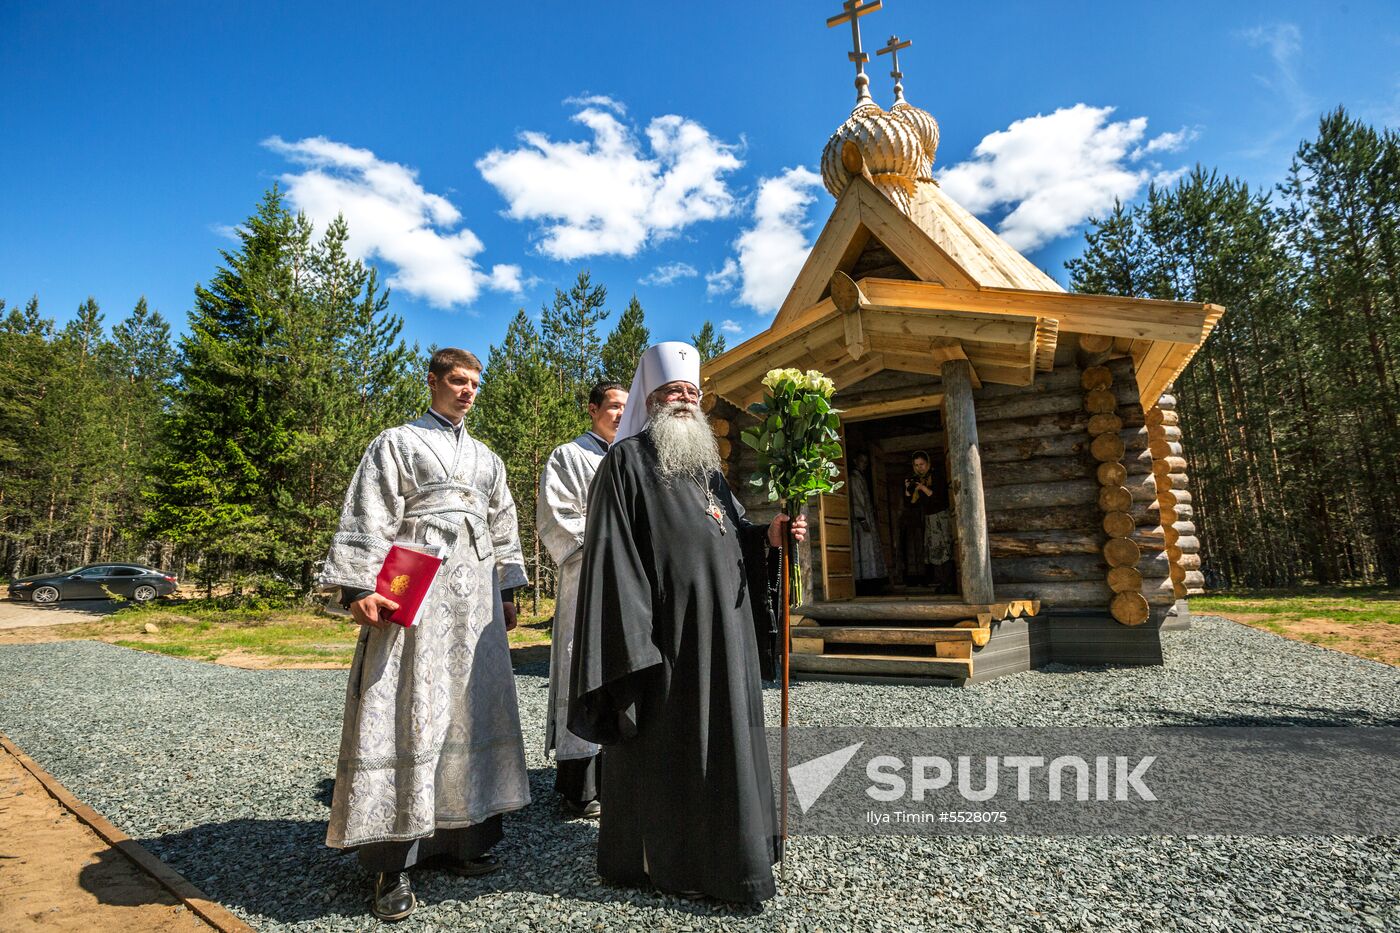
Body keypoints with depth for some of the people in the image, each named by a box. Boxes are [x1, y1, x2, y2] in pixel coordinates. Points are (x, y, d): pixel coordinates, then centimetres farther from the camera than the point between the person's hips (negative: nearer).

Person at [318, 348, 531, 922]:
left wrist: (508, 591, 15)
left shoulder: (486, 459, 21)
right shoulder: (396, 443, 5)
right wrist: (360, 587, -16)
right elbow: (368, 518, -5)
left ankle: (456, 836, 18)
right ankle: (392, 862, 2)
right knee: (406, 713, -6)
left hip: (475, 595, 6)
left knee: (471, 708, 6)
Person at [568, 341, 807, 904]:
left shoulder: (706, 464, 17)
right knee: (668, 739, 4)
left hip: (723, 625, 8)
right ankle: (663, 857, 23)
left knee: (721, 734, 16)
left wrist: (767, 537, -4)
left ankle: (722, 846, 33)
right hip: (669, 628, -7)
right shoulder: (627, 461, -6)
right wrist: (631, 640, -19)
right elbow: (613, 550, -13)